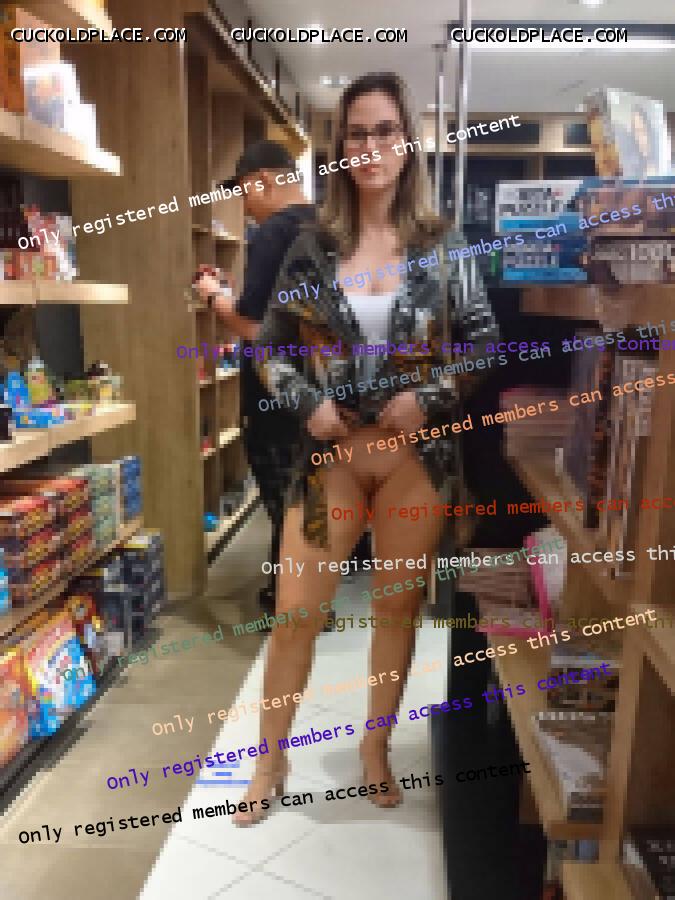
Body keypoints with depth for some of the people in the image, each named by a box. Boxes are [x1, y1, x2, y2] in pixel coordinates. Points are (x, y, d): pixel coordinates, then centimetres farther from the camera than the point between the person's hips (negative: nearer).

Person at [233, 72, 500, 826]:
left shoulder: (441, 246, 1)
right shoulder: (313, 246, 2)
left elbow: (487, 343, 3)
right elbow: (270, 346, 6)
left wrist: (429, 399, -11)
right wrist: (308, 401, -10)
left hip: (416, 458, 1)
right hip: (331, 455, 0)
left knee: (398, 607, 12)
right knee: (296, 610, 5)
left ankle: (376, 747, 36)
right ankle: (271, 758, 28)